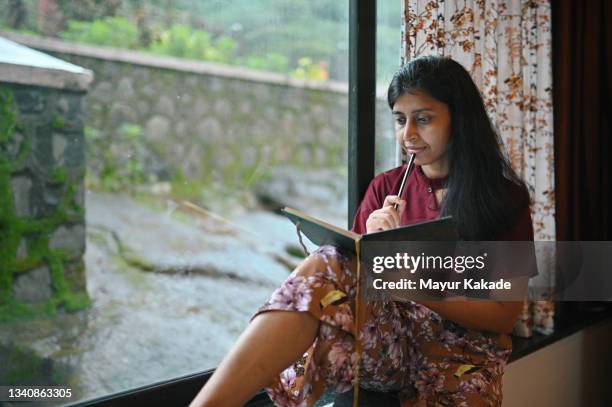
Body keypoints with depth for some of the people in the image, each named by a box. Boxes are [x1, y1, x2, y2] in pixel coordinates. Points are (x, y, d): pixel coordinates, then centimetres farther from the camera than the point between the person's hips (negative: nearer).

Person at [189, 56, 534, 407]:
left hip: (463, 354, -1)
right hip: (390, 339, 2)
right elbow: (354, 274, 12)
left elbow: (505, 314, -2)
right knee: (325, 268, -30)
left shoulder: (506, 198, 3)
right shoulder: (386, 189, 12)